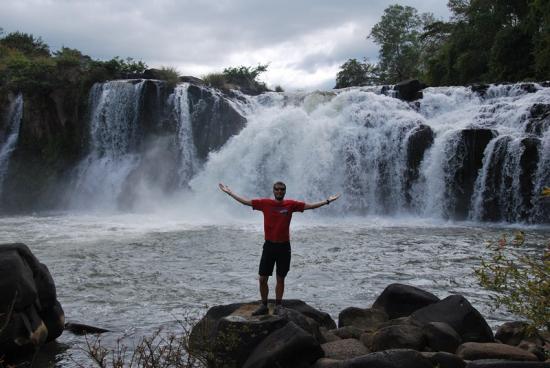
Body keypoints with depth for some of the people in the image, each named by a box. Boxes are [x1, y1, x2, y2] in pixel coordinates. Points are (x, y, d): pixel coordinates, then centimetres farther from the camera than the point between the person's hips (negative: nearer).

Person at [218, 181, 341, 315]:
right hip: (269, 245, 1)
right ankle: (264, 306, 17)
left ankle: (278, 306, 20)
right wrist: (229, 192, 7)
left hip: (284, 246, 0)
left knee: (280, 279, 8)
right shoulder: (265, 203, 0)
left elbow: (310, 205, 3)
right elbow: (245, 201, 6)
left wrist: (327, 201, 0)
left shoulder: (291, 204, -1)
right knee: (262, 279, 2)